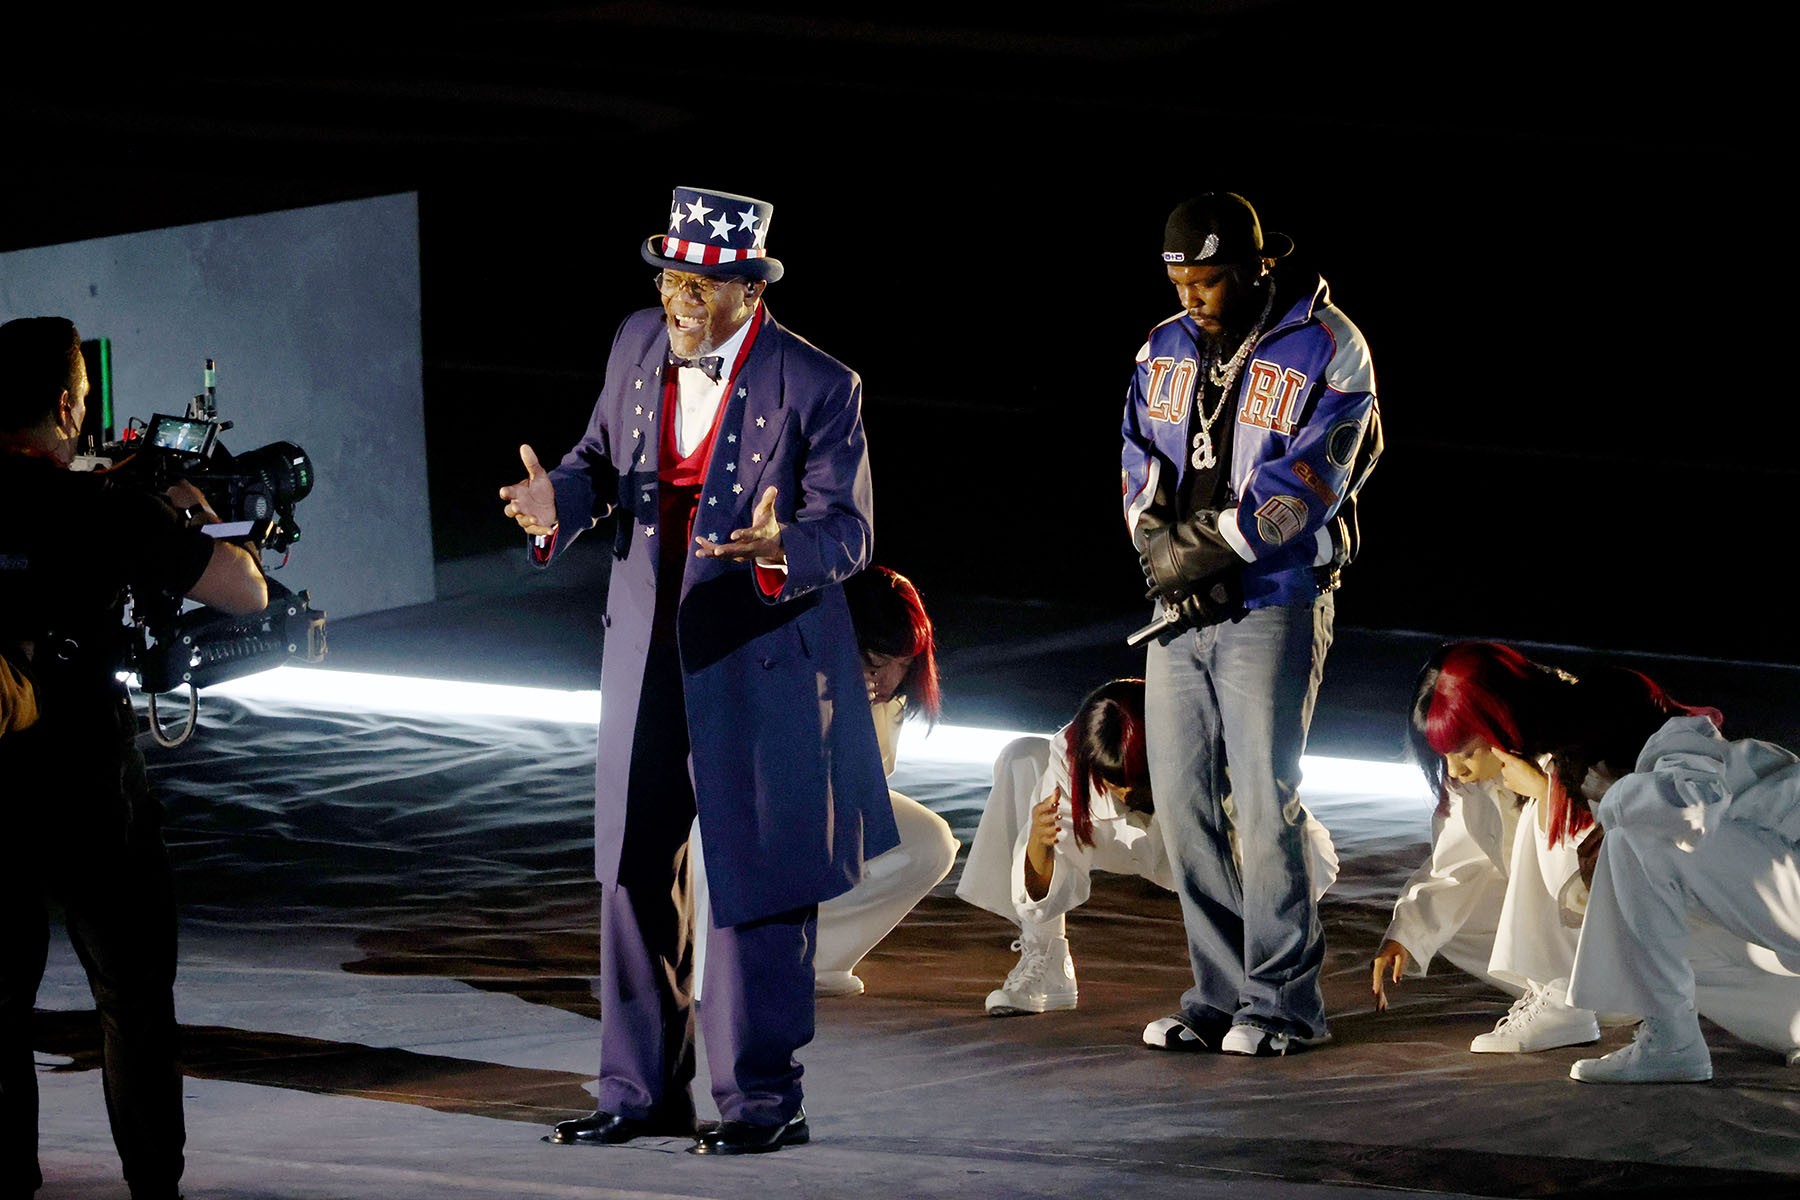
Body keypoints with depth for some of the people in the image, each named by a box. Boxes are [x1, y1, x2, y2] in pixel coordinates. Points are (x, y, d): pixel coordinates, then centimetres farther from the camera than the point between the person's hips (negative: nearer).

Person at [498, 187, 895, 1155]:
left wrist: (780, 550, -37)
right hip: (649, 655, 6)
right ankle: (643, 1089, 21)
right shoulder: (639, 347, 0)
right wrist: (559, 503, -12)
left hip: (760, 658, -6)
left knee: (756, 879, 2)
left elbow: (846, 529, -15)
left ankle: (763, 1099, 11)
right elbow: (603, 459, 11)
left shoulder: (817, 387, -15)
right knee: (635, 874, 11)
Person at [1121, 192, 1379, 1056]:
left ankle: (1282, 1000, -3)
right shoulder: (1164, 352, 12)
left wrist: (1209, 547, -16)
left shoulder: (1326, 351, -7)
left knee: (1264, 800, -10)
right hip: (1179, 606, 6)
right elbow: (1141, 465, 9)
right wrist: (1162, 547, -10)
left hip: (1273, 604, -6)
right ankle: (1220, 994, 10)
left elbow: (1304, 484, -14)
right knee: (1182, 799, 3)